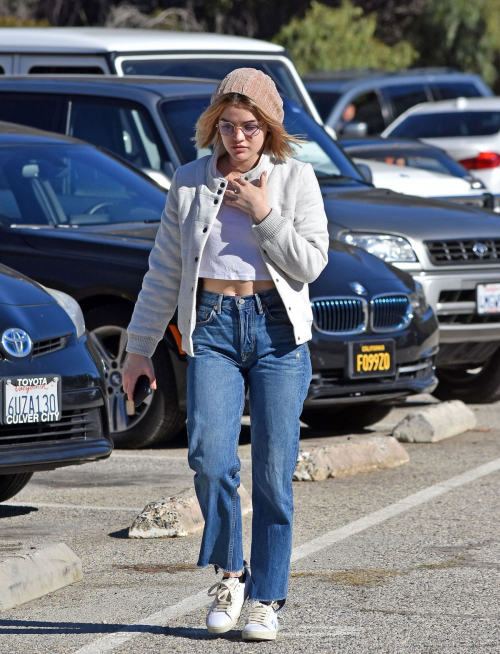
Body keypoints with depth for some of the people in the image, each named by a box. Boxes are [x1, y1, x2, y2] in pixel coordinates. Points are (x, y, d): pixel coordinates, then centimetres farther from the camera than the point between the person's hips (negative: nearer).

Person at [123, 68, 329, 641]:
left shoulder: (295, 178, 4)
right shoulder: (190, 182, 8)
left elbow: (310, 263, -3)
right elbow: (164, 272, 13)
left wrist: (262, 214, -12)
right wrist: (139, 348, 13)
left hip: (278, 328, -1)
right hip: (212, 328, 1)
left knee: (273, 471, -3)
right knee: (210, 459, -17)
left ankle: (266, 598, 6)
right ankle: (229, 572, 5)